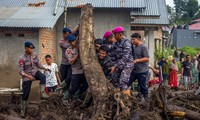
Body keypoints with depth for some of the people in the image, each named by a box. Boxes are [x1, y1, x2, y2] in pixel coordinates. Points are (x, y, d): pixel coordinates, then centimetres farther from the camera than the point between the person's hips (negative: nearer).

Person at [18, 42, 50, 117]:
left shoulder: (34, 55, -4)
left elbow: (38, 64, 8)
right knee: (25, 94, 1)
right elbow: (21, 71, -18)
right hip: (27, 76, -3)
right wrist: (28, 76, -31)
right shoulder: (22, 58, -17)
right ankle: (22, 110, 15)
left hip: (35, 72, 3)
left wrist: (45, 69, -5)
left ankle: (42, 93, -29)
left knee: (43, 77, -32)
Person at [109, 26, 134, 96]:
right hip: (119, 65, 8)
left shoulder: (126, 42, -15)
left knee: (123, 83, -18)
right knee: (115, 81, 8)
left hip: (127, 65, -8)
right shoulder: (117, 43, 9)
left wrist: (115, 66, -24)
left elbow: (125, 57, -22)